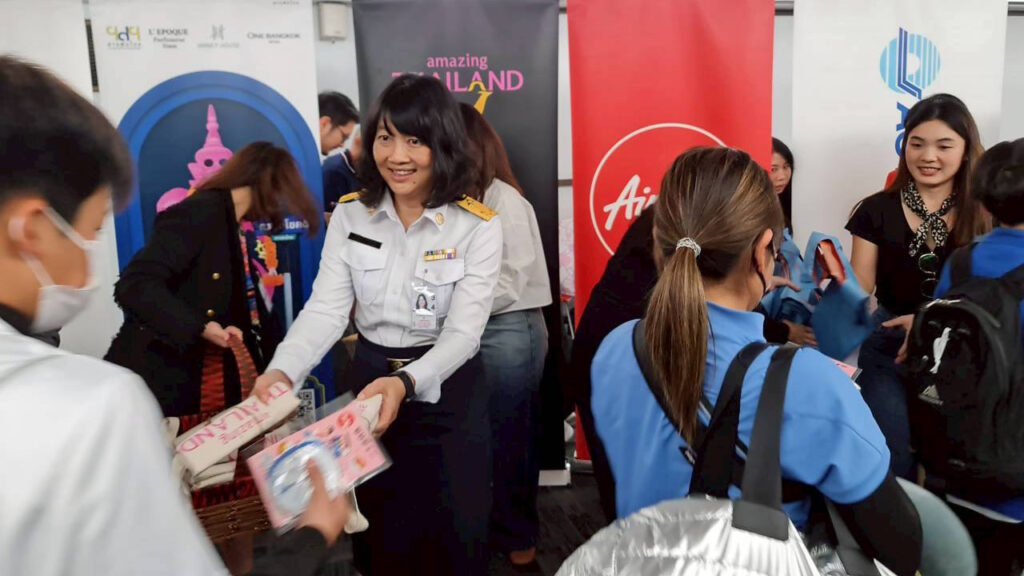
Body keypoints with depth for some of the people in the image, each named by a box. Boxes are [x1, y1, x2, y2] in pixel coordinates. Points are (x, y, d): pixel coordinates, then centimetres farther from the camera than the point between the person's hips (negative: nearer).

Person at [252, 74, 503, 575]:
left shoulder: (478, 226, -14)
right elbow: (325, 309, -10)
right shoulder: (350, 215, -4)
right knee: (381, 534, 19)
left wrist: (406, 382, -36)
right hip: (370, 380, 3)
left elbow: (463, 332, -19)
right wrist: (282, 371, -28)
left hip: (446, 391, -2)